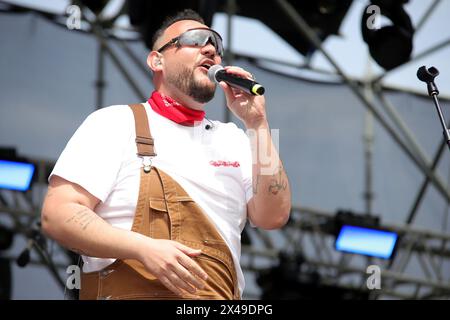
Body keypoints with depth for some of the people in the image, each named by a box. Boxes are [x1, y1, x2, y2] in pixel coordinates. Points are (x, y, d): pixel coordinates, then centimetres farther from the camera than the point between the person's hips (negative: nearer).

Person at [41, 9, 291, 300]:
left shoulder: (232, 139, 18)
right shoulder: (117, 123, 4)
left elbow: (272, 217, 6)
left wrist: (257, 123, 2)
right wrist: (143, 248, -18)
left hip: (220, 296, 5)